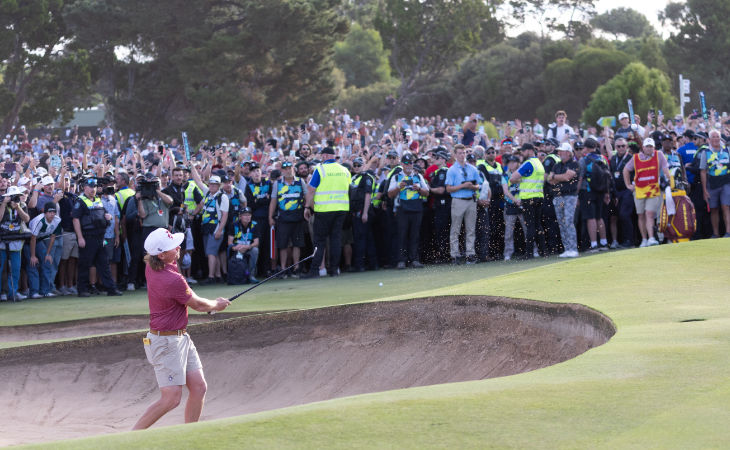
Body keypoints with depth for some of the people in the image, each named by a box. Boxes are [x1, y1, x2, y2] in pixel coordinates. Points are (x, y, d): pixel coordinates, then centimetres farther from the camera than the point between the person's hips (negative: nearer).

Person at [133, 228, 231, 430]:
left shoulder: (151, 266, -2)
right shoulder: (173, 280, -26)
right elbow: (198, 305, -8)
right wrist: (217, 305, 12)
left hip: (181, 337, 10)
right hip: (167, 343, -10)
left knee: (198, 387, 9)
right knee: (171, 398, -10)